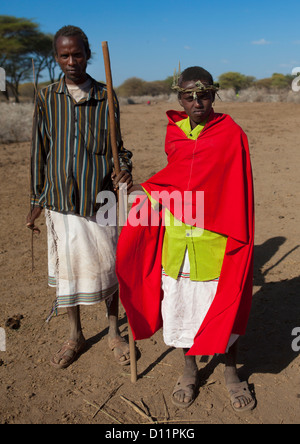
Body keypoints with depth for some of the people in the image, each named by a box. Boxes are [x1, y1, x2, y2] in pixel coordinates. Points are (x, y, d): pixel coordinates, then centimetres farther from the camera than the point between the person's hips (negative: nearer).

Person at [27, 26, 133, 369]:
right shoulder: (46, 98, 3)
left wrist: (124, 168, -15)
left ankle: (114, 332, 31)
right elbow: (40, 152, 6)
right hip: (60, 200, 1)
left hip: (100, 199, -1)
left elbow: (116, 145, 7)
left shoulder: (106, 98, 1)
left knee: (106, 269, 9)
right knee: (65, 269, 11)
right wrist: (36, 202, 7)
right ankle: (75, 337, 32)